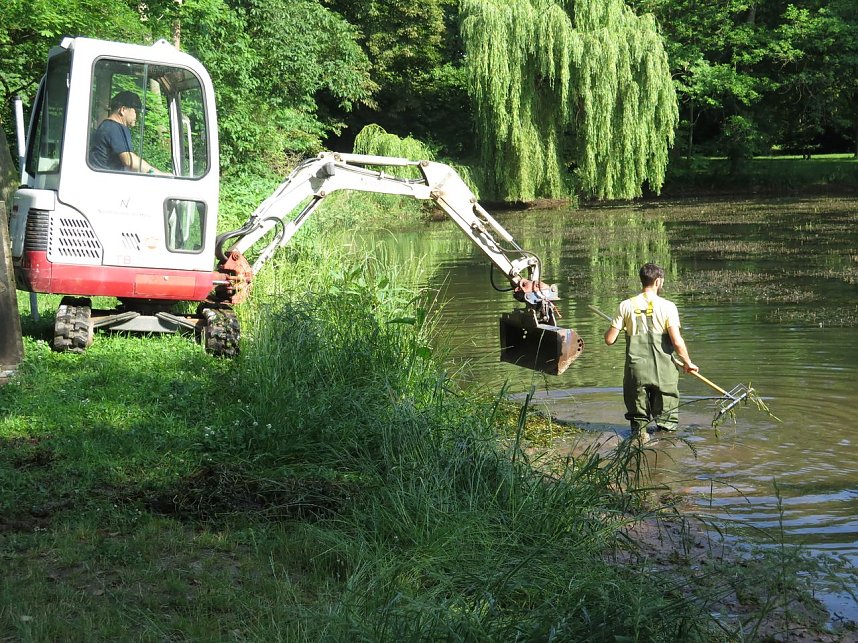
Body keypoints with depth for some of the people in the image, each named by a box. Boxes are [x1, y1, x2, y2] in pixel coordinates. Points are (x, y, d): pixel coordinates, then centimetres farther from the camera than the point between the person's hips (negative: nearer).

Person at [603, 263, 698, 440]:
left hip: (635, 371, 2)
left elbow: (609, 340, 0)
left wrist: (609, 330, 23)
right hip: (663, 372, -1)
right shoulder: (667, 306, -6)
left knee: (638, 416, 15)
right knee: (666, 423, 12)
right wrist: (688, 363, 5)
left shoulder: (627, 306, 0)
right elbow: (677, 342, -12)